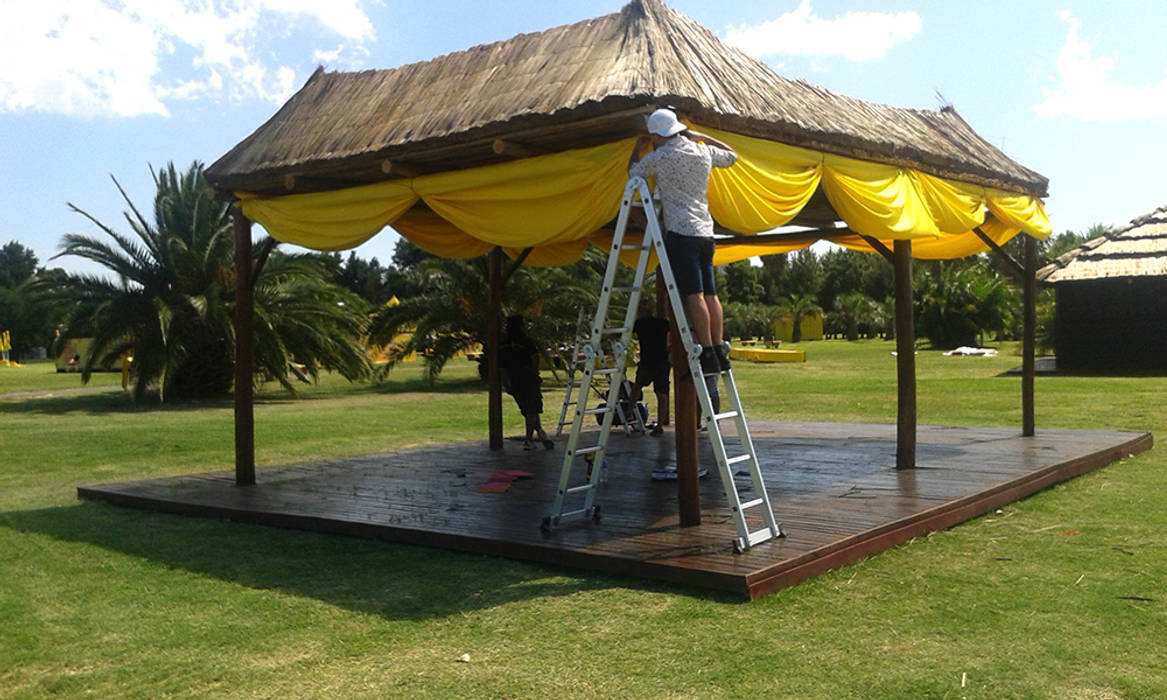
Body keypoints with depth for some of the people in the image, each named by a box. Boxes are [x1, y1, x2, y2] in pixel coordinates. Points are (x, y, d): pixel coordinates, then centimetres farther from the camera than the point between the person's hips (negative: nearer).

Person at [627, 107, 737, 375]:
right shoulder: (704, 152, 12)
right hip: (706, 232, 7)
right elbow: (732, 156, 31)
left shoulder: (659, 157, -4)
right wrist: (700, 136, 31)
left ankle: (708, 355, -13)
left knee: (694, 295, -10)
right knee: (710, 294, 8)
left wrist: (638, 147, 31)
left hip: (681, 233, -7)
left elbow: (633, 170, 14)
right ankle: (720, 352, 10)